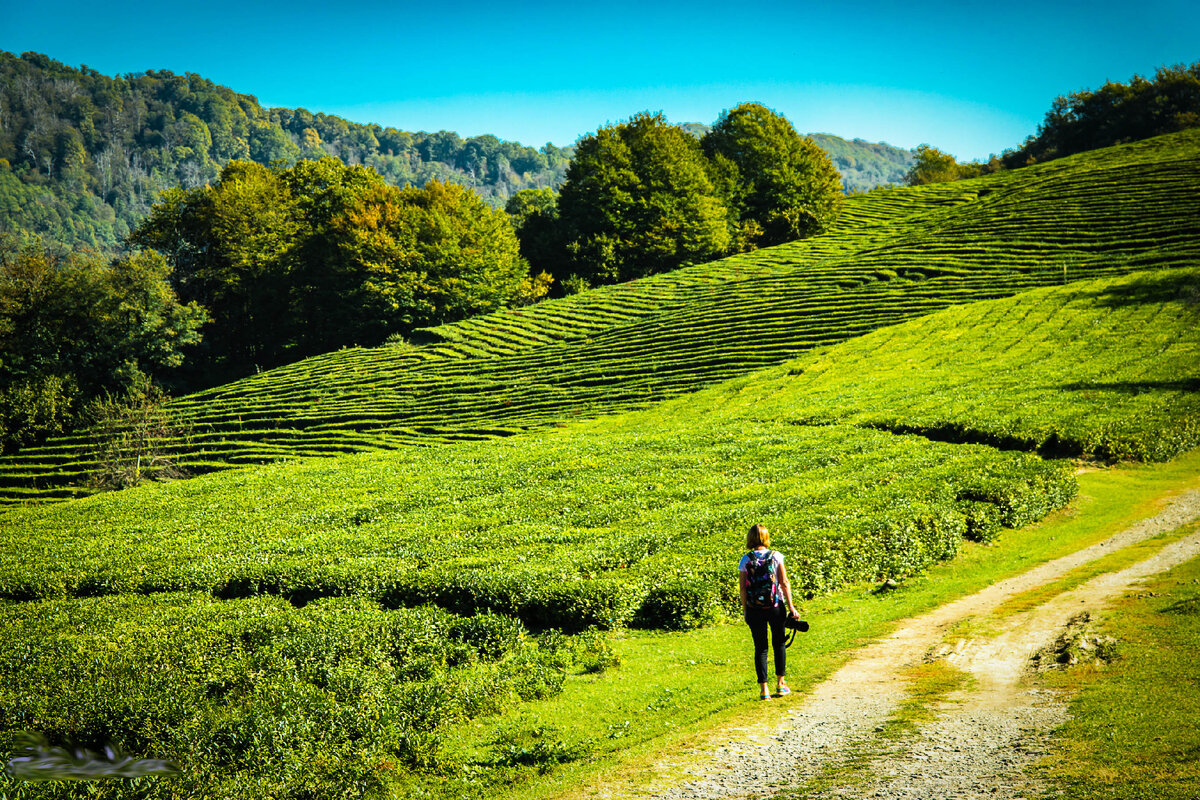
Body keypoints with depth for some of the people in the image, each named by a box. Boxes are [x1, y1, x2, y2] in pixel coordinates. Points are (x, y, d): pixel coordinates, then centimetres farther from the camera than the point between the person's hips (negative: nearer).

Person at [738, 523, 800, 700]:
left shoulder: (745, 560, -4)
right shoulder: (776, 556, -5)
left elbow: (743, 588, -3)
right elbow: (784, 583, -6)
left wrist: (745, 610, 6)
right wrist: (791, 606, -1)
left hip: (754, 610, 0)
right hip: (776, 606, 0)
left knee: (760, 648, 7)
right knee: (779, 644, 17)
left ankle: (763, 689, 4)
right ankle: (780, 684, 22)